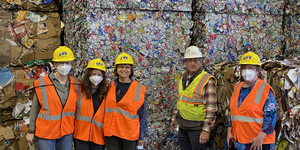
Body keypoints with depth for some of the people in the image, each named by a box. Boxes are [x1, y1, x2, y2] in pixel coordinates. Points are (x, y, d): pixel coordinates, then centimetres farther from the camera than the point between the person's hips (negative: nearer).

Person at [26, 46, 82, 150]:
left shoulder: (76, 85, 1)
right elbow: (35, 109, -1)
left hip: (67, 133, 3)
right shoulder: (42, 84, -9)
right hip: (45, 133, -3)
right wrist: (31, 131, 3)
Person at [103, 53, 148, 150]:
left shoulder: (138, 89, -3)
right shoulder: (111, 86, 5)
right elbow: (106, 108, 11)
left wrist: (141, 136, 0)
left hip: (129, 134, -2)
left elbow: (142, 114, 0)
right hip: (111, 133, 2)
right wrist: (106, 129, 8)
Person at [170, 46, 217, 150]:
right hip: (182, 127, 7)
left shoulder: (207, 80, -14)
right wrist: (174, 118, 21)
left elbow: (211, 108, -17)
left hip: (197, 128, -7)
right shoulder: (184, 78, 10)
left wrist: (206, 130, -20)